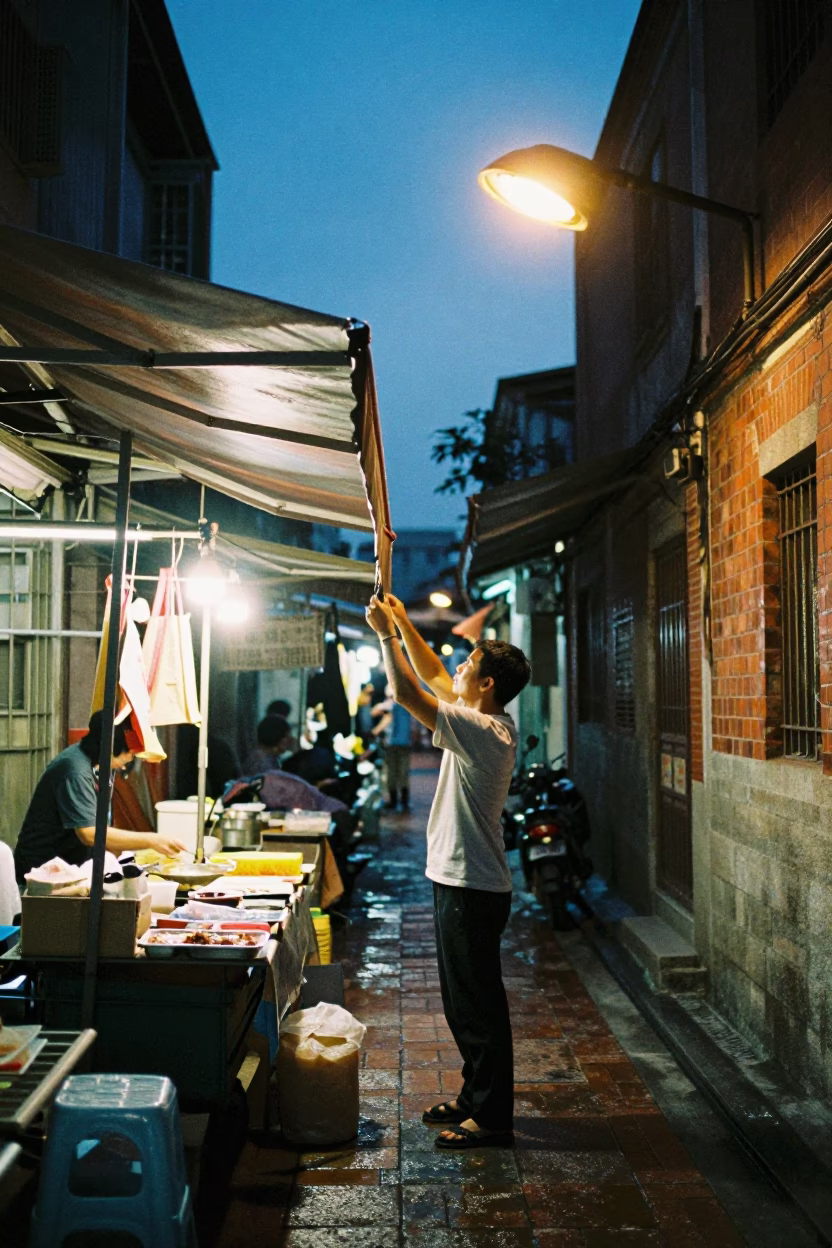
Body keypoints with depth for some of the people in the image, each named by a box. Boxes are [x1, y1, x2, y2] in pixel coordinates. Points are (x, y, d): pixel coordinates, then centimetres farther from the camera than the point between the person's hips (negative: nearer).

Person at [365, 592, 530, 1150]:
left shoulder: (483, 730, -20)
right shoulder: (489, 721, 8)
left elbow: (408, 692, -22)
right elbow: (434, 677, 19)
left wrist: (387, 634, -12)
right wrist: (404, 624, 15)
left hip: (472, 889, -10)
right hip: (459, 881, 10)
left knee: (479, 1004, 0)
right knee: (464, 1001, 19)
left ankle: (491, 1117, 10)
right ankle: (475, 1097, 31)